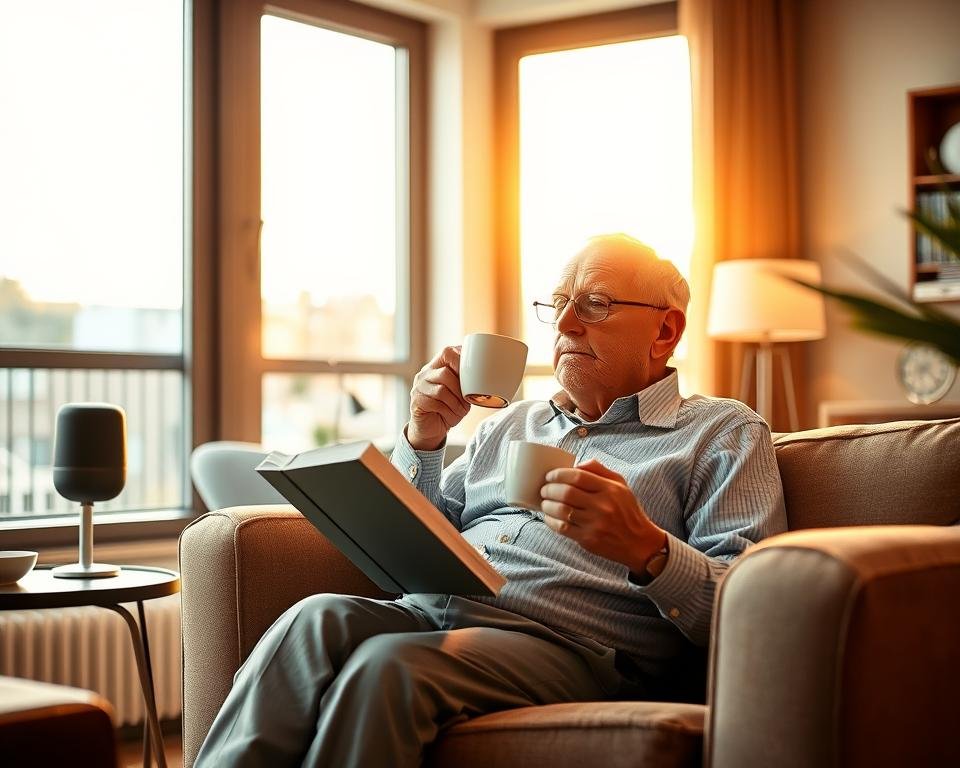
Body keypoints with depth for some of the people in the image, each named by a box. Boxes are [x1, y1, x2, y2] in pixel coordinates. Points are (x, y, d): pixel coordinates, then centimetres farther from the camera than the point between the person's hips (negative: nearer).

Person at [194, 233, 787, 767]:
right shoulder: (510, 425, 29)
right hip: (429, 611, 5)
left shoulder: (726, 433, 11)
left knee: (389, 664, -33)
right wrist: (424, 440, 10)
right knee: (319, 618, -28)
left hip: (567, 645, -5)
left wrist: (645, 548, -20)